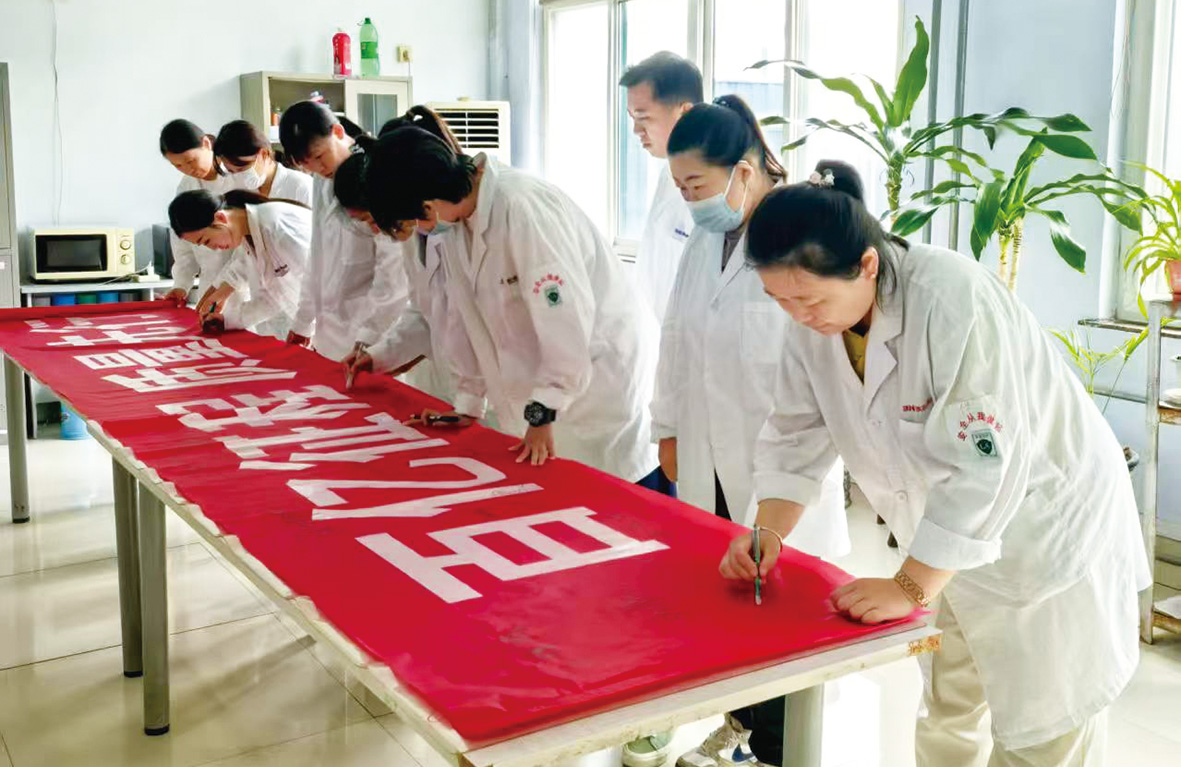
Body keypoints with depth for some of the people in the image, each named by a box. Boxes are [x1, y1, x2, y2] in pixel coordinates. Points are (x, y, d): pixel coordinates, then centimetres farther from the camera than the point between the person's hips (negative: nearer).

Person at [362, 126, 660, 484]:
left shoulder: (523, 208, -27)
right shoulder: (456, 215, -1)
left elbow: (566, 314, -27)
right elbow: (471, 314, 7)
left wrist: (544, 411, -23)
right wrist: (468, 404, 8)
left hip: (597, 370, -8)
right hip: (529, 381, 8)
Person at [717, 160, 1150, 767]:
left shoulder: (954, 299, -33)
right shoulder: (814, 318, -11)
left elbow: (983, 465, -34)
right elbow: (797, 435, -2)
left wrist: (911, 587, -30)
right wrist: (769, 531, -16)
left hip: (1048, 532, -6)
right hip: (949, 547, 7)